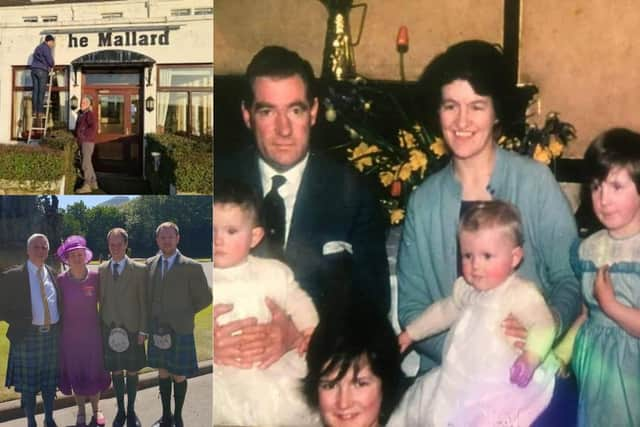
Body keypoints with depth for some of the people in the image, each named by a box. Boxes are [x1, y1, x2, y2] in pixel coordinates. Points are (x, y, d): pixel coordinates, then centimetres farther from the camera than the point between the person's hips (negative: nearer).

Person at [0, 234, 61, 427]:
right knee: (28, 384, 5)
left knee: (50, 381, 14)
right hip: (27, 336, -4)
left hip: (52, 335, 4)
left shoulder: (53, 274, 8)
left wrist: (59, 326, 6)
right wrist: (20, 322, -15)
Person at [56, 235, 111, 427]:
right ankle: (81, 411, 26)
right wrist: (57, 331, 0)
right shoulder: (61, 280, -8)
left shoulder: (95, 277, -8)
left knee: (94, 371, 8)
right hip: (70, 334, 0)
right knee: (75, 372, 10)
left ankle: (96, 409, 25)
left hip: (92, 332, 0)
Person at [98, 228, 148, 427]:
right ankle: (120, 411, 23)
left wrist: (143, 330, -6)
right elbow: (101, 300, 7)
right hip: (109, 329, 2)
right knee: (116, 371, 9)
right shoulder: (101, 270, 4)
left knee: (132, 372, 7)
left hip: (131, 328, -2)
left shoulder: (139, 270, -5)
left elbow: (143, 302, -3)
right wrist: (101, 326, 3)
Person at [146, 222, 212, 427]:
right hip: (157, 331, 4)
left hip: (180, 331, -4)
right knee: (163, 373, 14)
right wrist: (151, 319, 8)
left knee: (179, 376, 5)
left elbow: (205, 298, -3)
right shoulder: (150, 264, 4)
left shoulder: (192, 267, -9)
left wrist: (183, 314, 2)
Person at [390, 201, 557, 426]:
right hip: (455, 380, 8)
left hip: (494, 388, -8)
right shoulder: (466, 288, 10)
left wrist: (531, 356, -45)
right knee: (417, 406, 17)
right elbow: (444, 310, 27)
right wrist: (411, 332, 35)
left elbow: (543, 324, -27)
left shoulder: (522, 293, -15)